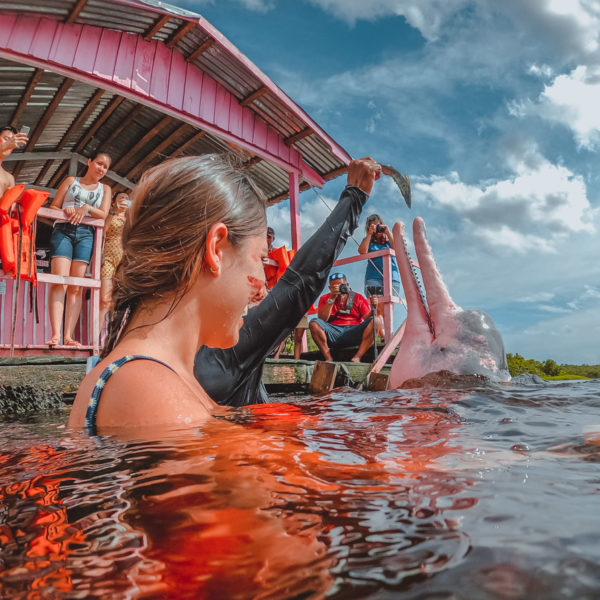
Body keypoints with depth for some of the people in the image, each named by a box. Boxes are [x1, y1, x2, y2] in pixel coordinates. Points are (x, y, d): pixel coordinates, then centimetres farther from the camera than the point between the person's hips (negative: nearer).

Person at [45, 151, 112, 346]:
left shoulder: (105, 189, 20)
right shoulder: (71, 180, 18)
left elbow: (103, 214, 6)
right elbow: (53, 206, 12)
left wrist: (87, 208, -12)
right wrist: (65, 211, -10)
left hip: (86, 234, 1)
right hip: (63, 230, -1)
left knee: (76, 287, -8)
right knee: (59, 282, -17)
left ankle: (69, 336, -12)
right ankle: (55, 335, -24)